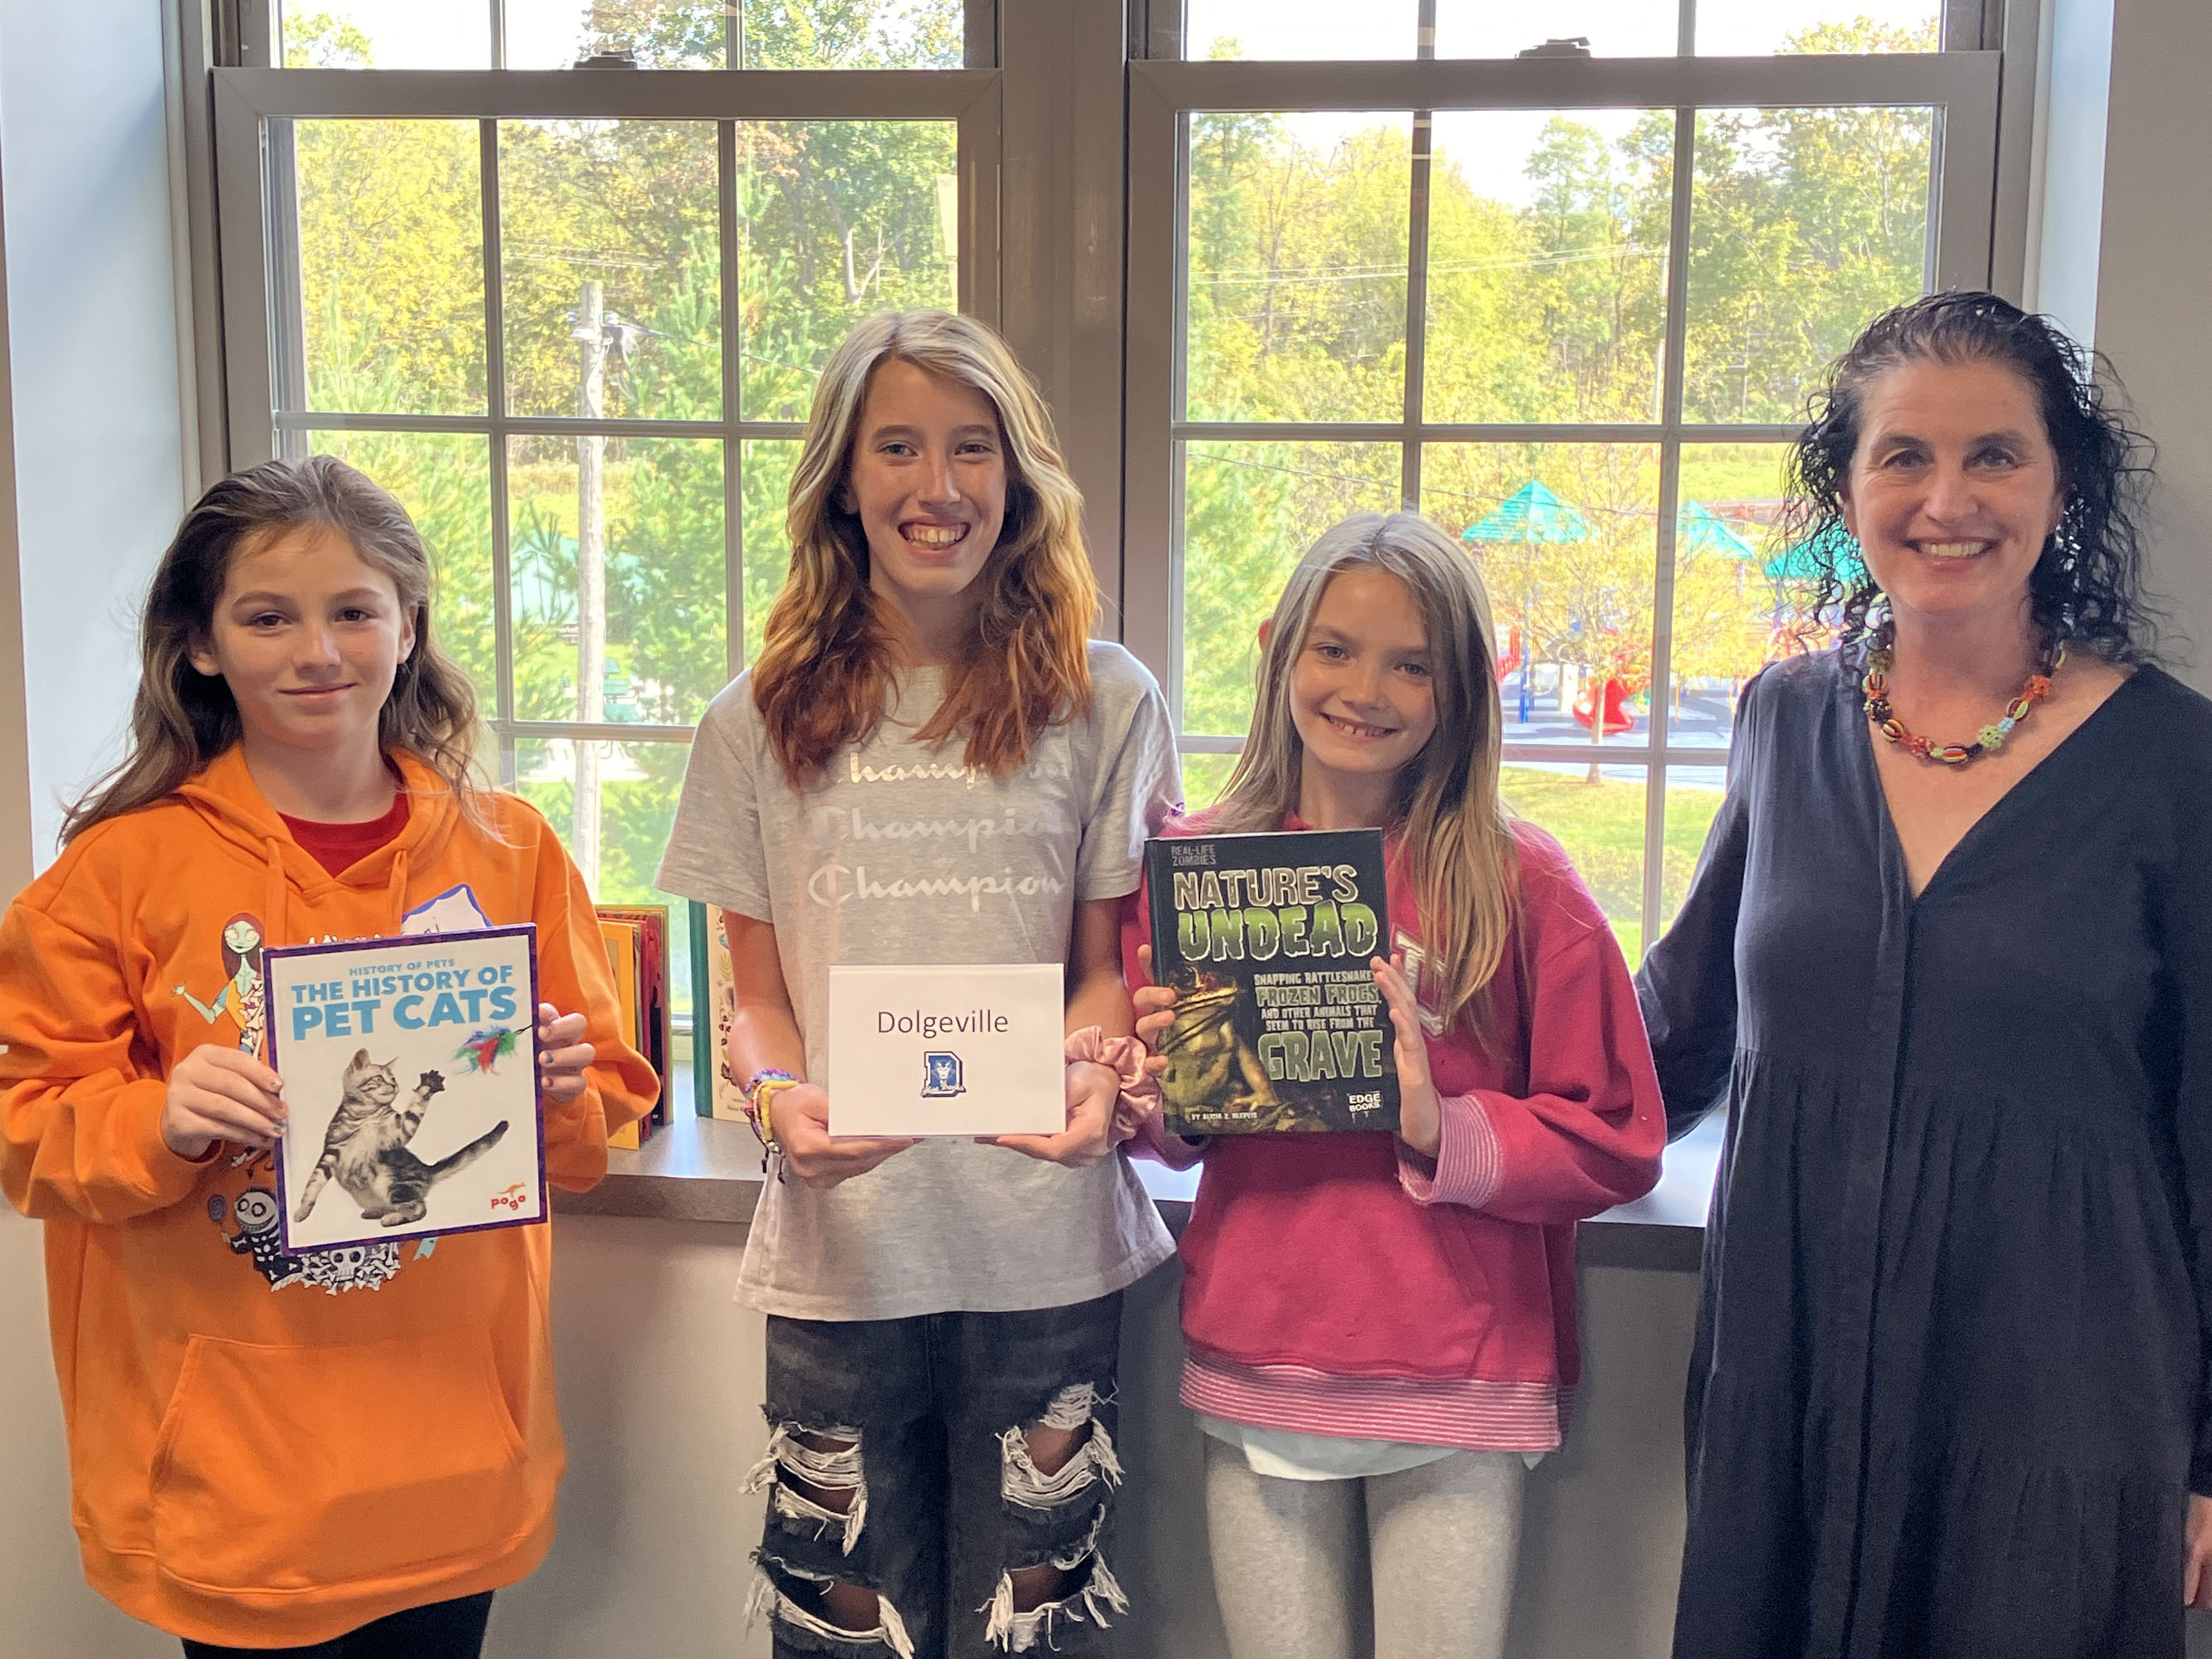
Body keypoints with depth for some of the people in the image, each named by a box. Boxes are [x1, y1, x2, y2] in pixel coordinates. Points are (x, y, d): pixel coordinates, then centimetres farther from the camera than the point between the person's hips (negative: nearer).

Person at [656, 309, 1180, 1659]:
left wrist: (1099, 1072, -14)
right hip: (839, 1250, 1)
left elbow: (1114, 962, 7)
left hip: (1046, 1253, 0)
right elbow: (758, 988, 8)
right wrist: (780, 1097, -12)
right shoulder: (764, 722, 5)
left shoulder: (1105, 702, 3)